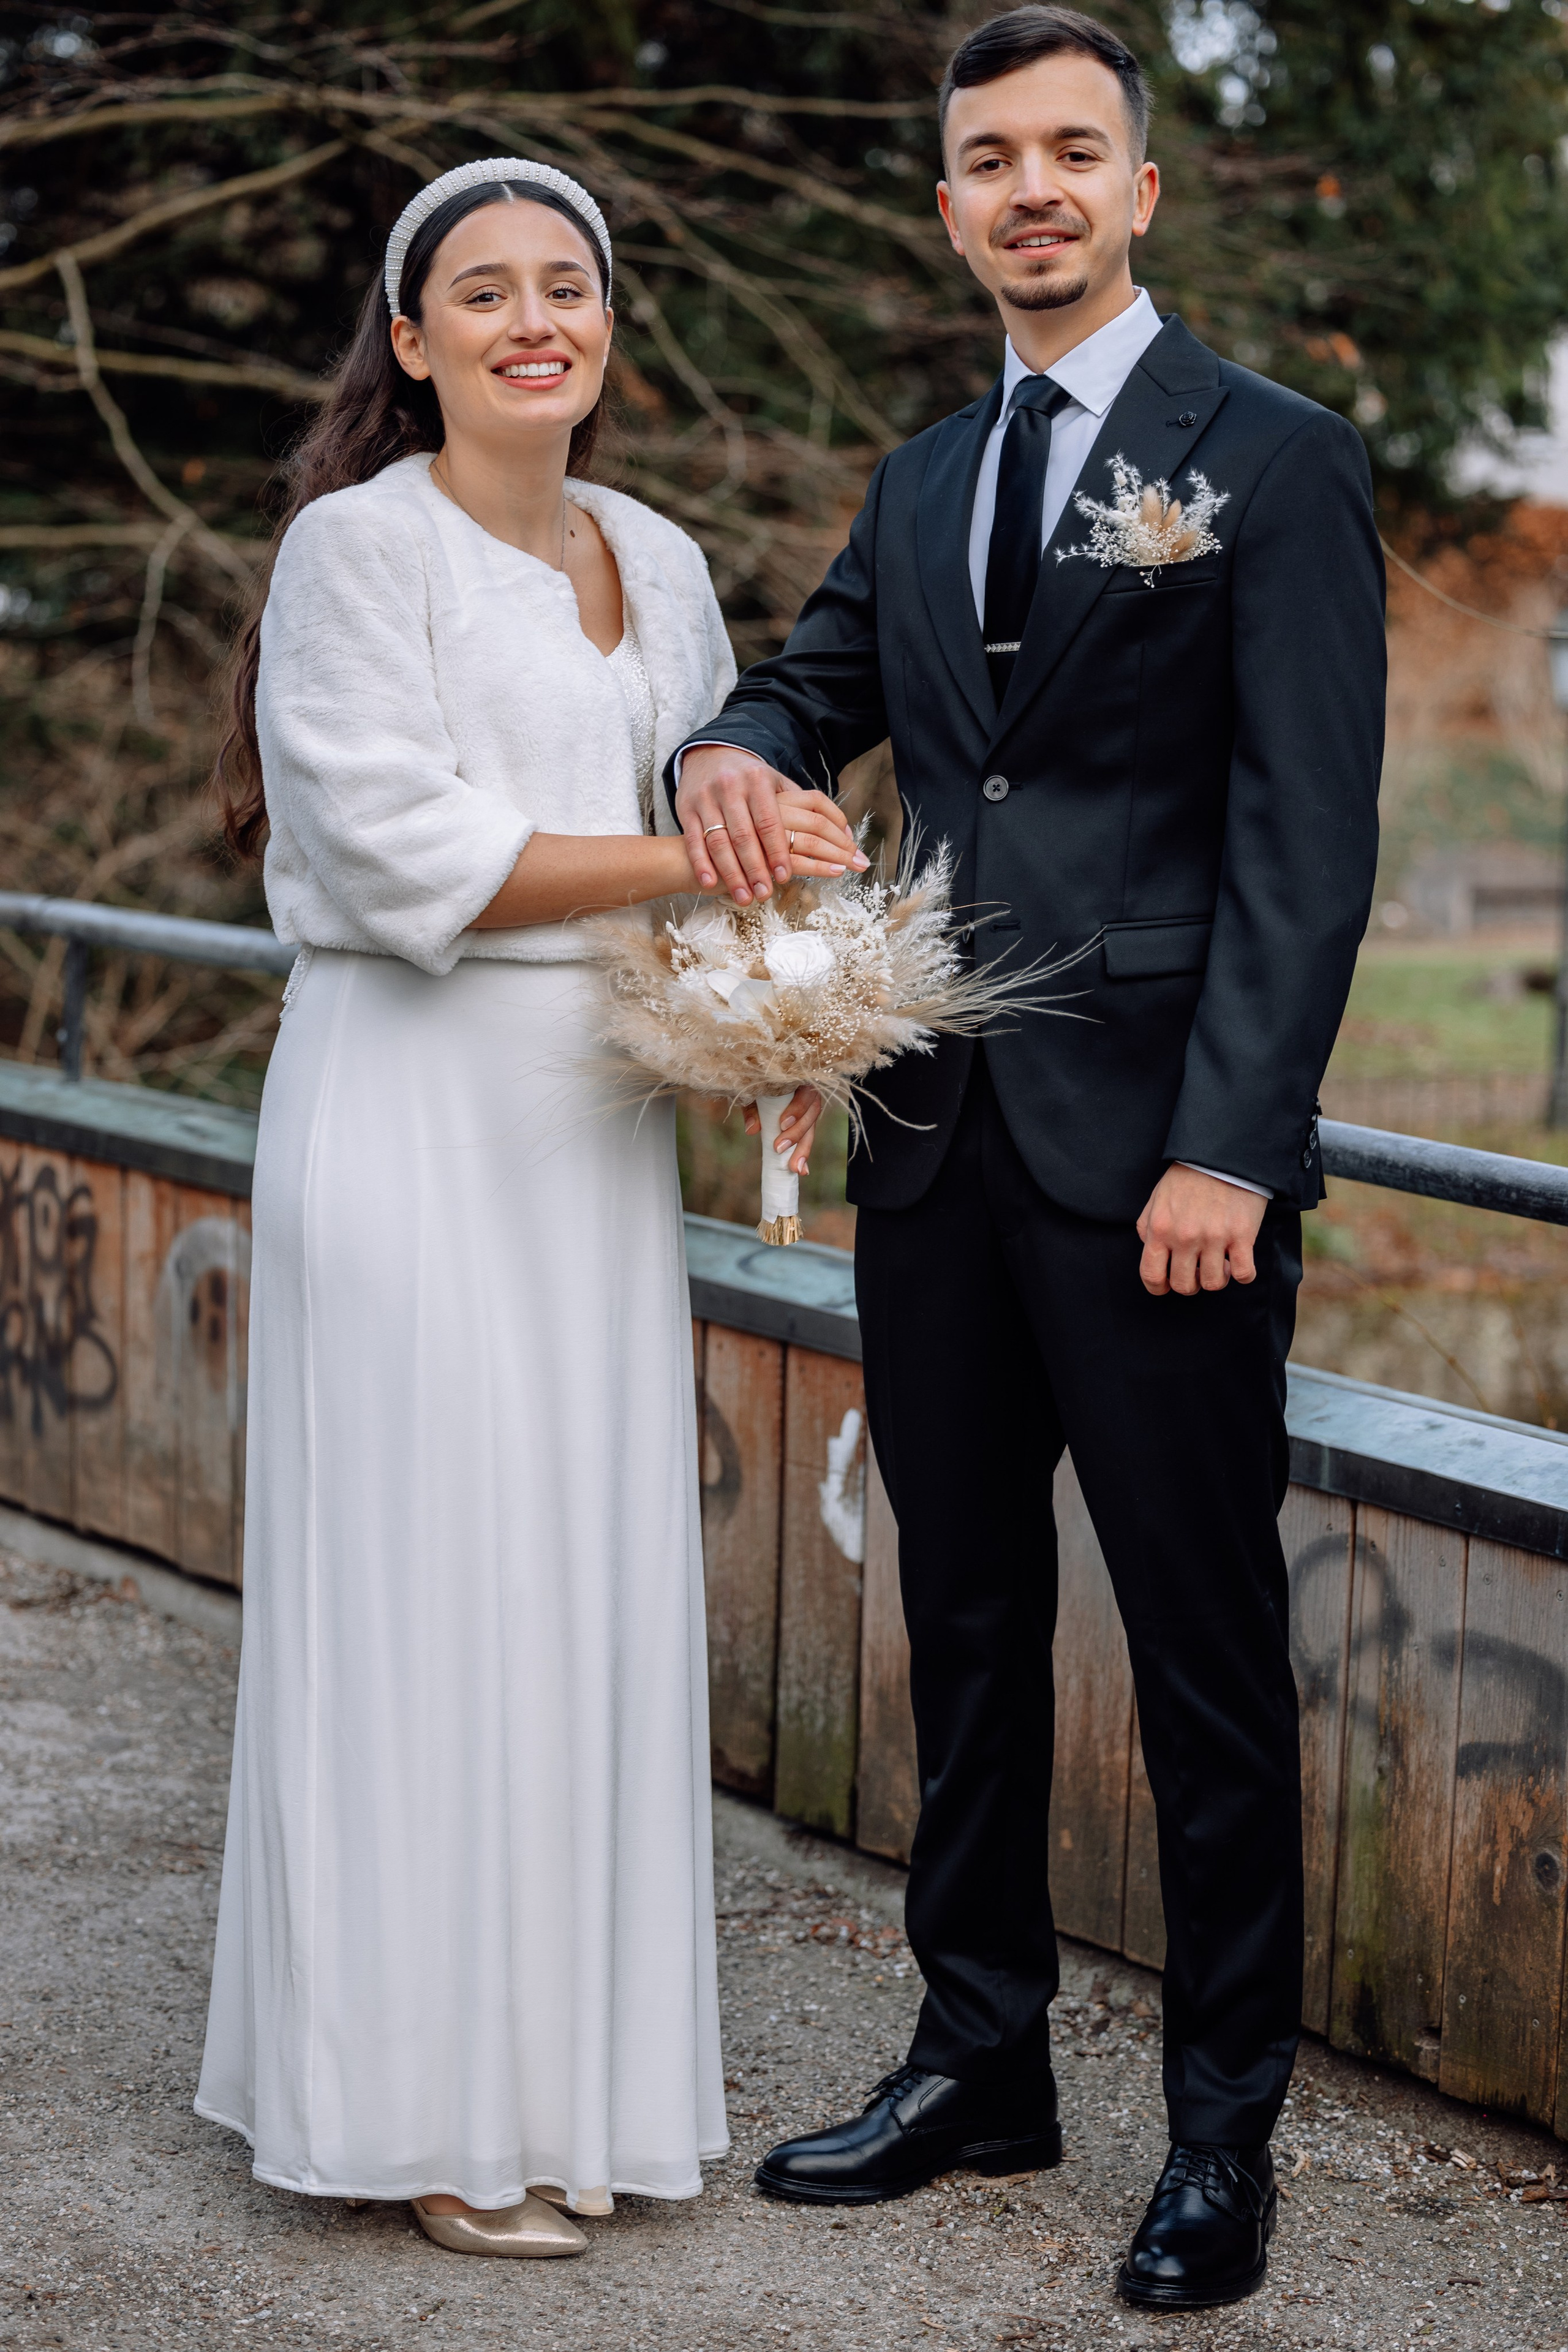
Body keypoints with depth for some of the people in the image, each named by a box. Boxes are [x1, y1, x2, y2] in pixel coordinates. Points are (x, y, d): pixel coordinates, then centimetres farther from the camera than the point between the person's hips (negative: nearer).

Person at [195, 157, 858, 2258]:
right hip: (417, 1106, -7)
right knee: (435, 1572, -3)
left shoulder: (656, 564, 15)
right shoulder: (358, 545, -6)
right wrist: (693, 860, -13)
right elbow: (403, 848, -14)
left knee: (591, 1574, 8)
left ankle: (570, 2068, 18)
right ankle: (430, 2103, 7)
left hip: (596, 1120, 7)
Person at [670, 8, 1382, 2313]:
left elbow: (1306, 839, -10)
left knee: (1206, 1643, 2)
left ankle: (1226, 2123, 15)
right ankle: (981, 2056, 28)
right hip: (937, 1144, 7)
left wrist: (1229, 1150, -17)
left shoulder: (1275, 458, -4)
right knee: (967, 1616, 14)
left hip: (1156, 1161, -6)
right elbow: (818, 683, 22)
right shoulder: (923, 481, 16)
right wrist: (731, 748, -4)